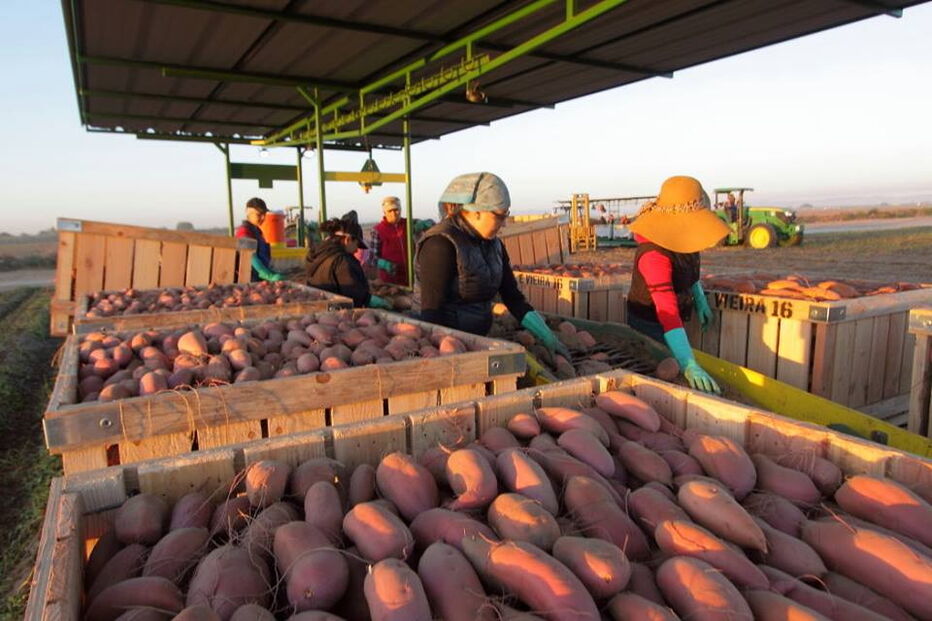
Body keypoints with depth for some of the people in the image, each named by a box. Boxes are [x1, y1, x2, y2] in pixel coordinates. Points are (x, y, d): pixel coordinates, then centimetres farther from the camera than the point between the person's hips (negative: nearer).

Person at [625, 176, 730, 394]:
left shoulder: (681, 235, -11)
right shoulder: (654, 254, -36)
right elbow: (667, 311, -44)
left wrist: (700, 299, 10)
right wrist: (689, 365, -50)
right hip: (650, 325, -8)